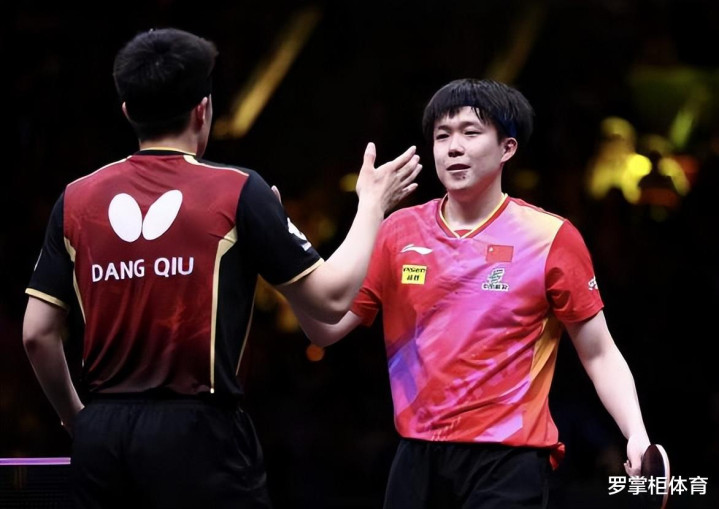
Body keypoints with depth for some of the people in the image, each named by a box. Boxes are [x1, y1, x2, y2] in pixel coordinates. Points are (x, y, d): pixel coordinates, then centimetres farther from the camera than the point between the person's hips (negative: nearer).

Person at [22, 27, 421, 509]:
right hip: (197, 433, -4)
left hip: (102, 438, 4)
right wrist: (373, 203, 13)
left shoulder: (77, 199, 4)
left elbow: (38, 334, 5)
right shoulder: (237, 192, -5)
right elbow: (331, 297, -1)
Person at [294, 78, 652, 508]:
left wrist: (636, 435, -14)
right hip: (418, 458, 4)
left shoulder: (551, 237, -3)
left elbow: (600, 355, 0)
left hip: (509, 461, -3)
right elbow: (326, 329, 7)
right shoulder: (399, 233, 6)